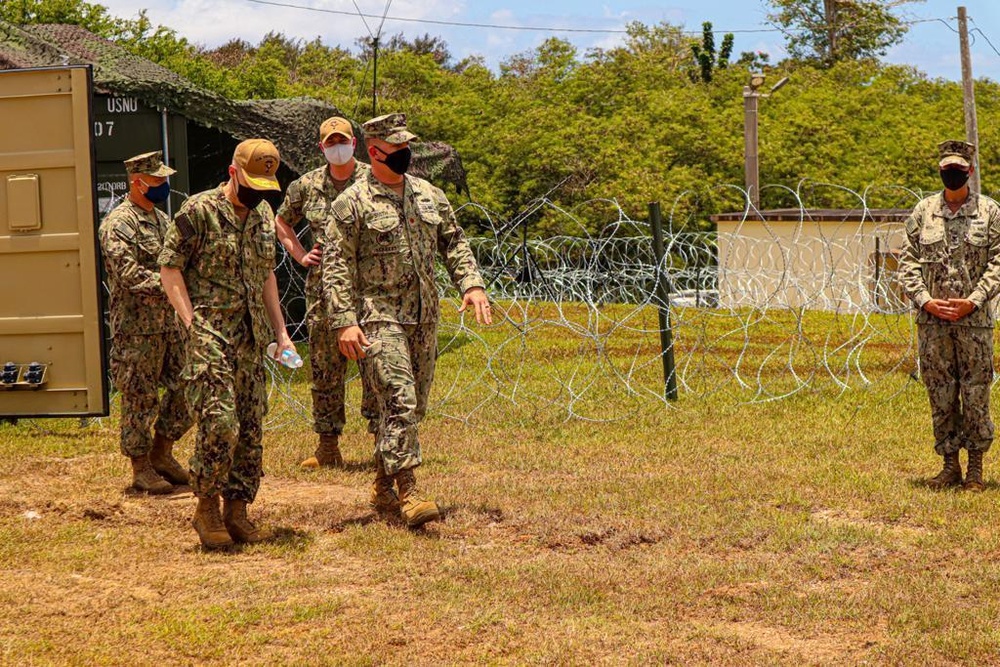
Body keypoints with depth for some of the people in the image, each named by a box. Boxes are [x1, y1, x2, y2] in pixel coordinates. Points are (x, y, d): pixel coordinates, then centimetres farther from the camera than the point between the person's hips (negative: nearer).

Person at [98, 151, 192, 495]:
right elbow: (130, 275, -23)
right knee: (140, 398, -1)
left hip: (171, 322, 8)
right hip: (137, 328, -8)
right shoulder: (118, 224, -13)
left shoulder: (161, 219, 15)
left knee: (186, 387, 10)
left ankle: (162, 453, 24)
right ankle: (141, 469, 9)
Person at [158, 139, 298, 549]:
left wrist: (281, 332, 17)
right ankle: (206, 508, -3)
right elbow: (169, 268, -6)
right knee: (220, 422, -17)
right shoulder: (199, 211, -7)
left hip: (251, 337, 7)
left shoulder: (263, 215, 14)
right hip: (211, 331, -7)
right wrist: (192, 323, -14)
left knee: (250, 428, 5)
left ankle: (236, 511, 13)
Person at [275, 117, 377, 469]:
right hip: (323, 288, 3)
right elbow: (281, 221, 25)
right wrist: (300, 255, 13)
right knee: (325, 368, 6)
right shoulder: (307, 186, 9)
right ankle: (328, 446, 14)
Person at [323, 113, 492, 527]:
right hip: (379, 317, -6)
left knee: (413, 408, 10)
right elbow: (336, 267, -8)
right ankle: (407, 493, -16)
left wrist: (472, 284, 0)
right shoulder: (352, 204, -6)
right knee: (399, 402, -16)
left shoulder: (430, 196, 13)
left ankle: (383, 489, 21)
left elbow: (453, 243, 17)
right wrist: (345, 322, -16)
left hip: (424, 319, 7)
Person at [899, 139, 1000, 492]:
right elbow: (908, 261, 6)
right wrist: (925, 300, -8)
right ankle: (950, 465, 14)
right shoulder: (922, 211, 7)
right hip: (931, 320, 2)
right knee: (940, 394, 5)